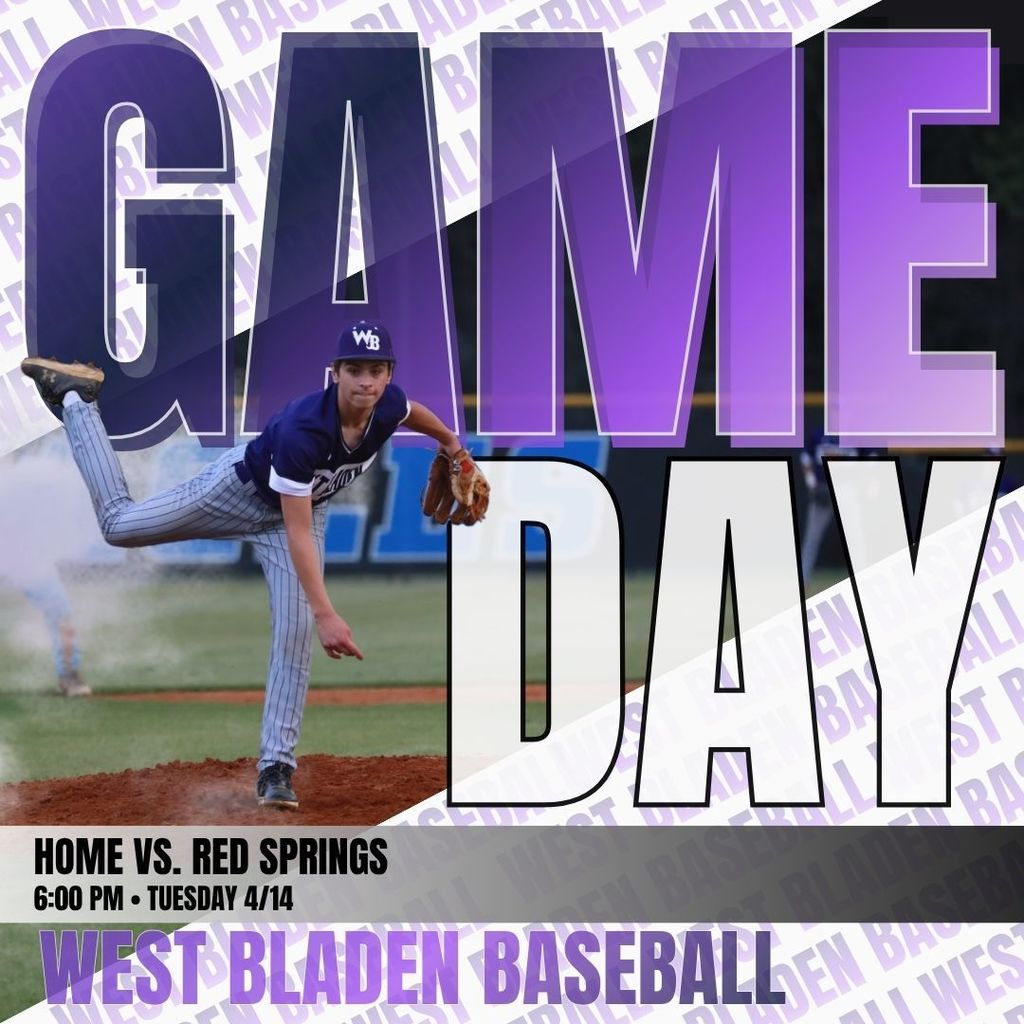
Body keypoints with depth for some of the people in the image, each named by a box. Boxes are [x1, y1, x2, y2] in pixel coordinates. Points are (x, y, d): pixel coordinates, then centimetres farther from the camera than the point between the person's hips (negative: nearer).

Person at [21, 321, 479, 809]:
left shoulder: (389, 405, -25)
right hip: (240, 490, -4)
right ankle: (75, 400, 23)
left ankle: (276, 766, -2)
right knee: (120, 524, 5)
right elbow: (298, 534, -39)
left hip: (306, 508, 4)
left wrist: (451, 443, 23)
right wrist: (325, 613, -43)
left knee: (296, 635, -8)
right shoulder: (301, 429, -42)